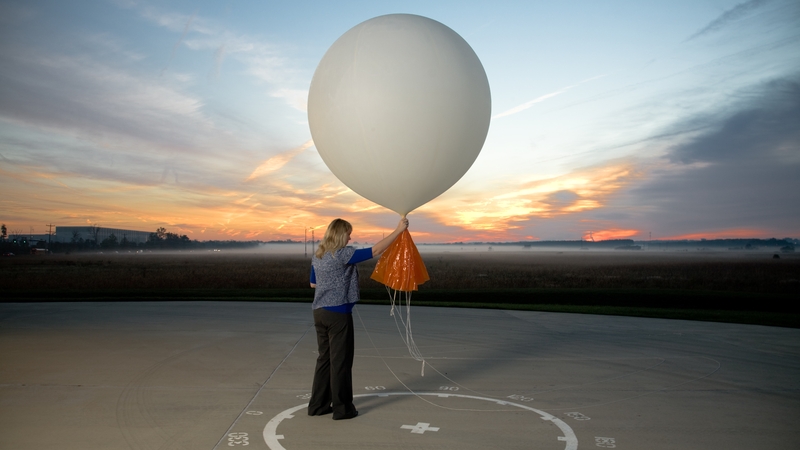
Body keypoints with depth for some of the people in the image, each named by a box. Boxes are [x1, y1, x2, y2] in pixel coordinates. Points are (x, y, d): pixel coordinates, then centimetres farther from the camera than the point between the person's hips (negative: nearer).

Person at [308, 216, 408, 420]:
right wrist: (398, 230, -13)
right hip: (338, 313, -8)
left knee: (325, 358, 15)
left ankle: (318, 405, 21)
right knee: (340, 361, 2)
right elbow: (375, 251, -16)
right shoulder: (343, 254, -15)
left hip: (320, 312, 8)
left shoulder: (317, 256, 9)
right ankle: (342, 408, 10)